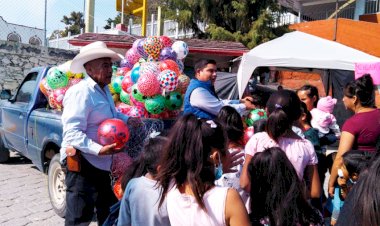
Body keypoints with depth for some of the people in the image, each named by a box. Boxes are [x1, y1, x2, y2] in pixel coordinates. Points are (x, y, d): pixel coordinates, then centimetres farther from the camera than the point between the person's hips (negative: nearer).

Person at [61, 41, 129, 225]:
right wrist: (98, 149, -38)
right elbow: (72, 132, -28)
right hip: (82, 162, -10)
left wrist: (129, 120, 14)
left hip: (100, 164, 10)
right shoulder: (81, 92, -20)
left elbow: (112, 115, 31)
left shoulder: (103, 90, 13)